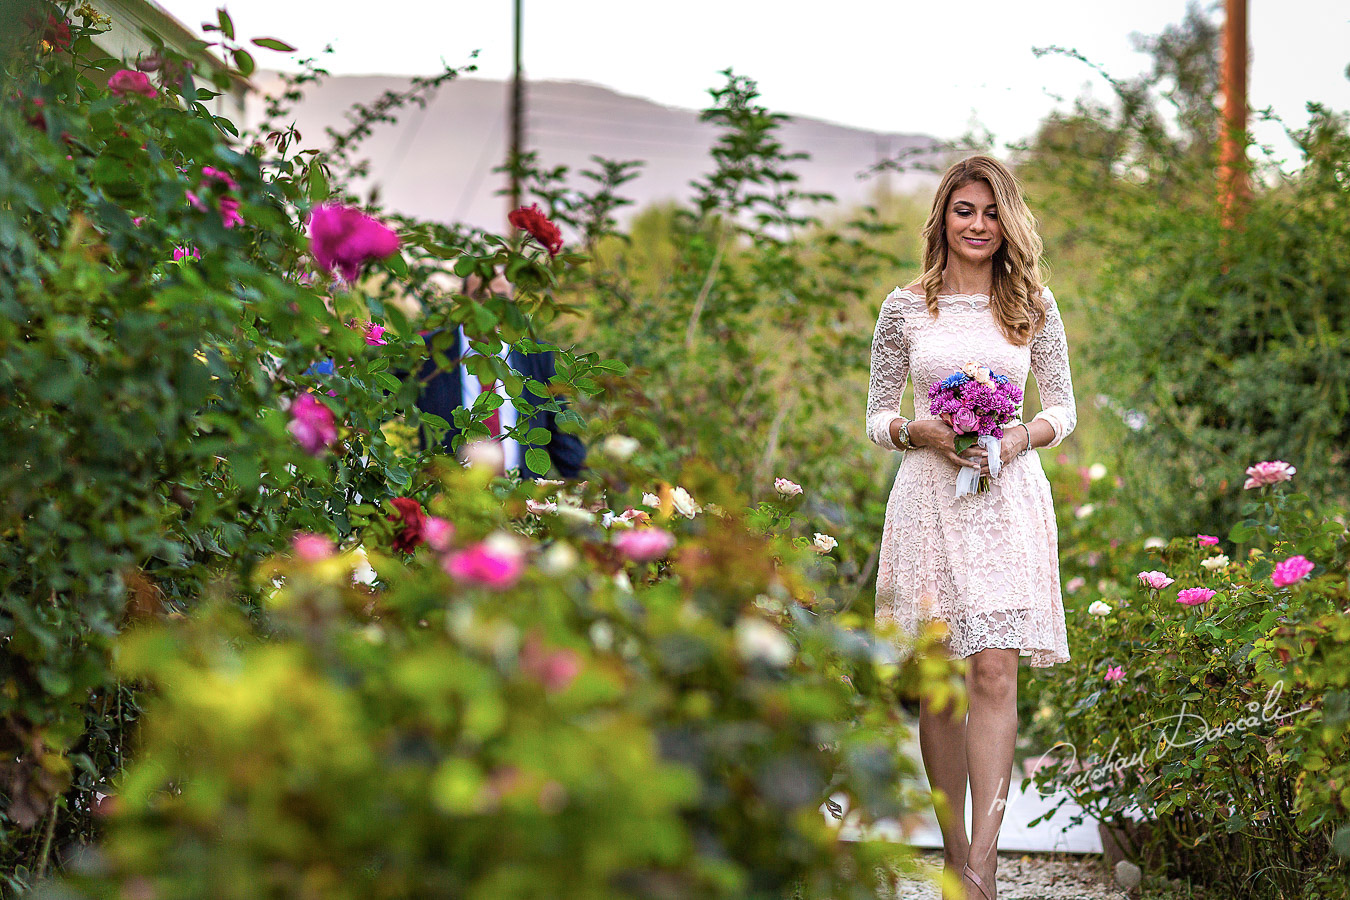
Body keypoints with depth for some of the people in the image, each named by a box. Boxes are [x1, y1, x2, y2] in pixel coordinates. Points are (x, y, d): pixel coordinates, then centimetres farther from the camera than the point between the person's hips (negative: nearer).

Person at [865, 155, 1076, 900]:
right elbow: (876, 418, 10)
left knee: (994, 671, -13)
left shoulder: (1032, 307, 8)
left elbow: (1064, 407, 12)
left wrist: (1021, 436, -8)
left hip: (1009, 497, -1)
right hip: (929, 496, 1)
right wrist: (922, 431, -11)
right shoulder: (905, 308, 7)